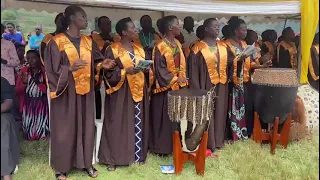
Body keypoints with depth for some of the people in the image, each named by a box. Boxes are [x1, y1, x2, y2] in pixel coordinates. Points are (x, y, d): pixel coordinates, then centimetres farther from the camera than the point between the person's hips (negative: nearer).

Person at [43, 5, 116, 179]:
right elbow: (52, 68, -10)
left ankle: (86, 163, 23)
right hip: (66, 91, -5)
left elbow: (94, 61, 14)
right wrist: (70, 68, -26)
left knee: (86, 126, 9)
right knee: (65, 128, 3)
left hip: (85, 91, 5)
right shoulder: (57, 41, -7)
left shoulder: (88, 41, 10)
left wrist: (102, 64, -7)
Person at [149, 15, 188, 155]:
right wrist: (175, 80, -18)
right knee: (164, 119, 1)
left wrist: (182, 79, 4)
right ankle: (161, 147, 14)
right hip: (165, 88, -7)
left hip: (178, 87, 7)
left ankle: (175, 145, 24)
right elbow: (160, 69, -16)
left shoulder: (177, 44, 10)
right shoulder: (160, 47, -14)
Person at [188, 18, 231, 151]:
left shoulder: (222, 46, 10)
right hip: (206, 85, -6)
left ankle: (218, 140, 25)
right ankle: (207, 143, 12)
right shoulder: (199, 48, -8)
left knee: (219, 112, 12)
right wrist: (197, 90, -15)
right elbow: (193, 69, -10)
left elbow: (226, 62, 14)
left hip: (221, 85, 6)